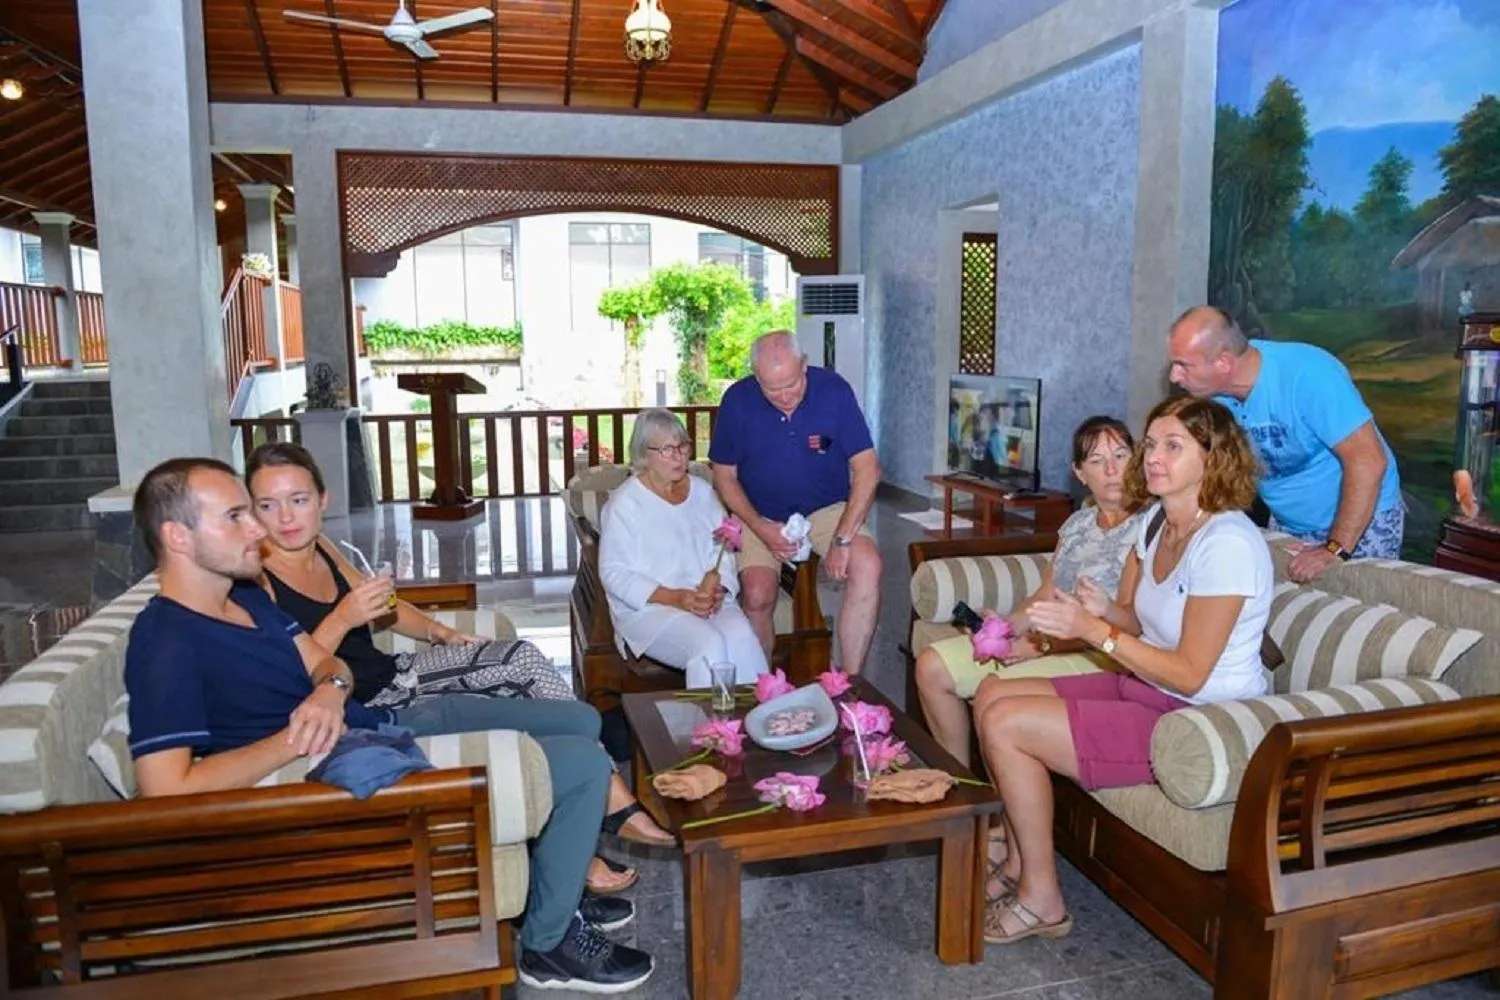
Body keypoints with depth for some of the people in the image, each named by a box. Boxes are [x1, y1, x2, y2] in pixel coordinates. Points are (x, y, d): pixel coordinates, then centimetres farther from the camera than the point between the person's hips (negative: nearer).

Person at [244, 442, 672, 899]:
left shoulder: (321, 548, 8)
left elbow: (384, 605, 22)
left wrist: (439, 631, 8)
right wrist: (341, 620, -28)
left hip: (396, 673, 8)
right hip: (372, 713, -8)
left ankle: (618, 806, -5)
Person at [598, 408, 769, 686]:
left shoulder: (702, 491, 14)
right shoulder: (625, 503, -3)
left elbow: (723, 552, 14)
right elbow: (614, 573, -7)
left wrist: (719, 590, -8)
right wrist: (674, 598, -18)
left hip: (709, 600, 4)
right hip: (649, 607, -4)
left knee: (743, 638, -28)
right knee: (709, 646, -31)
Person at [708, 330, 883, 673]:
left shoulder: (833, 390, -14)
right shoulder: (737, 401, -12)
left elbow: (867, 469, -14)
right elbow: (725, 476, -2)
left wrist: (842, 540, -22)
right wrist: (761, 529, -16)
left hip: (827, 509, 0)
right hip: (761, 515, 0)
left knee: (868, 565, -27)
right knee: (757, 595, -25)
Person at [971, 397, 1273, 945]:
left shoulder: (1227, 543, -23)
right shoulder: (1156, 519, 4)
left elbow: (1190, 675, -23)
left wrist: (1094, 631, -23)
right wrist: (1104, 609, -10)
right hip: (1144, 689, 10)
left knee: (1005, 724, -17)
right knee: (992, 693, 4)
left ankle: (1041, 899, 1)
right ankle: (1019, 864, 15)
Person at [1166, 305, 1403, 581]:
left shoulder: (1306, 375, -30)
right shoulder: (1213, 391, -12)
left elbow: (1368, 460, -29)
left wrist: (1335, 550, -30)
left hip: (1363, 519, -5)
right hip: (1287, 525, 5)